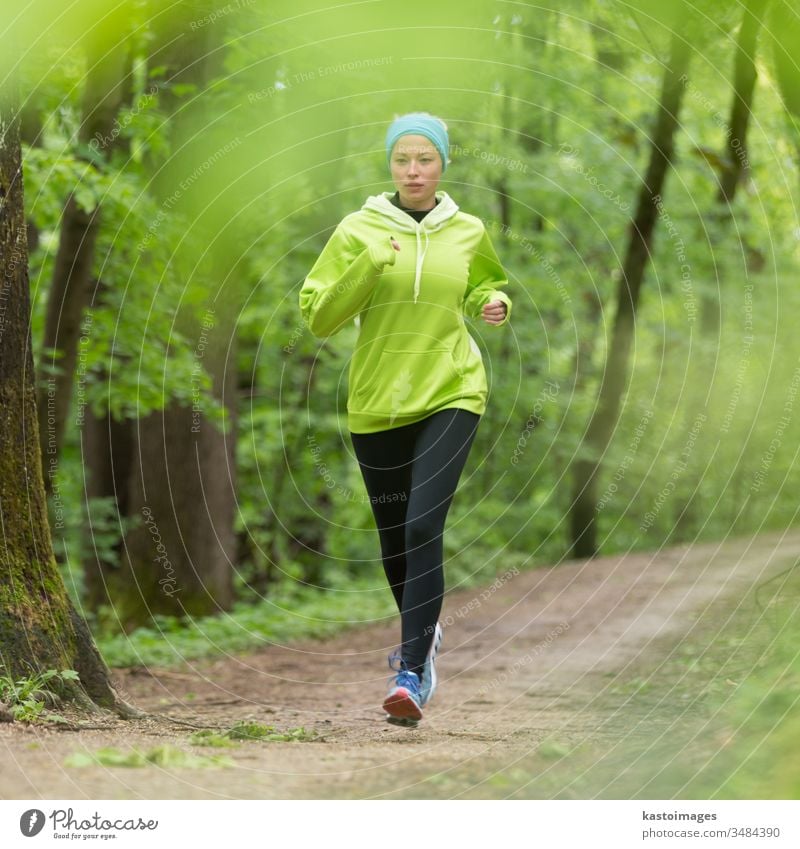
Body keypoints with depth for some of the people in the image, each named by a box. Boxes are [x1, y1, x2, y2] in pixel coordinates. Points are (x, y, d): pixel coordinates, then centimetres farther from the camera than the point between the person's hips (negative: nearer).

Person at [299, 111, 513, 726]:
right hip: (377, 401, 1)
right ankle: (423, 630, 42)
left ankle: (415, 670, -18)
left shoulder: (468, 232, 5)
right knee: (393, 537, 12)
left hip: (450, 395, -1)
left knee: (423, 526, -18)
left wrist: (495, 303, 2)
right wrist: (367, 267, -18)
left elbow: (488, 285, 25)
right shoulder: (358, 230, -1)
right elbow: (318, 316, -5)